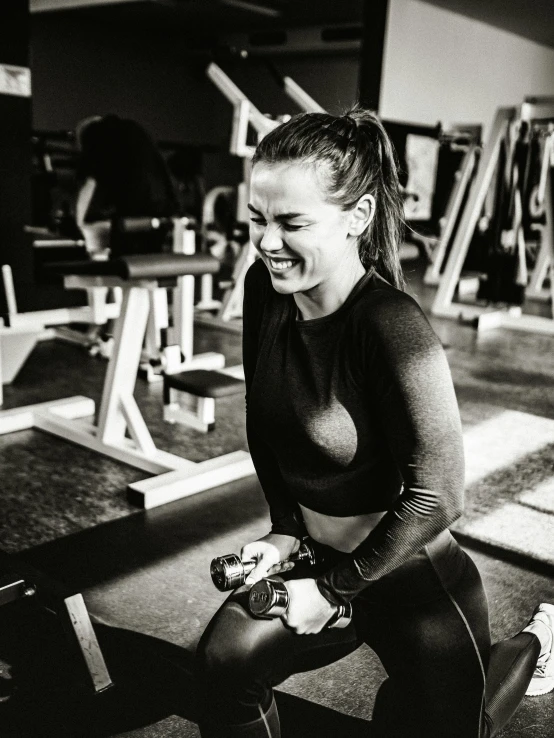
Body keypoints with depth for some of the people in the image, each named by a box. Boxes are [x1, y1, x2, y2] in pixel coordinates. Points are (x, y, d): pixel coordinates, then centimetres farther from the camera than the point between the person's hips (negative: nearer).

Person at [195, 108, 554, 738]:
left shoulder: (394, 330, -31)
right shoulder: (265, 289, -10)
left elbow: (434, 497, -25)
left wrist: (333, 590, -16)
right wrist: (285, 527, 2)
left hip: (413, 579, -5)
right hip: (314, 557, 6)